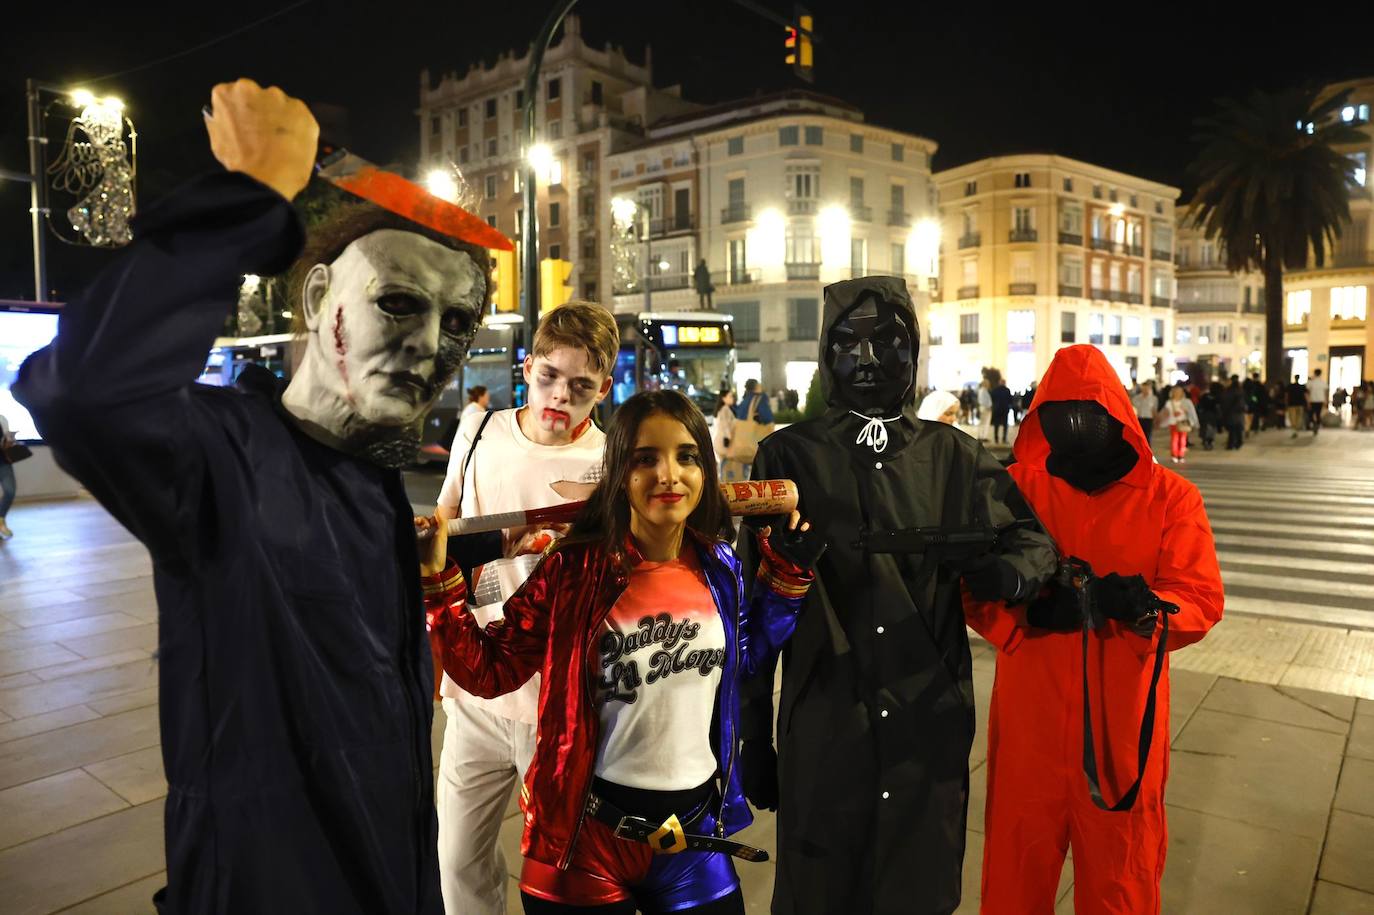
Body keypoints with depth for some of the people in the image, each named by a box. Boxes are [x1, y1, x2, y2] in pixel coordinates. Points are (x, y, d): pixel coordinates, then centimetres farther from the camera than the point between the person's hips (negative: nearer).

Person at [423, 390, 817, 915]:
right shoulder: (576, 569, -14)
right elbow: (489, 669, -10)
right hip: (589, 836, -3)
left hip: (698, 831, 4)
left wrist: (785, 572, 4)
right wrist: (438, 582, -22)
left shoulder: (718, 567, -3)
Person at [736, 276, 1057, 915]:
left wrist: (1007, 569, -23)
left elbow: (1028, 536, 2)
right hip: (822, 735, -2)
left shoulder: (952, 455, 5)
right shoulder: (790, 457, -2)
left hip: (930, 731, 2)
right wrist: (752, 733, 0)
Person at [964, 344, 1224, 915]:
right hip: (1030, 717, 0)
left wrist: (1146, 605, -30)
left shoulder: (1170, 497, -2)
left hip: (1124, 722, 0)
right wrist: (1033, 604, -28)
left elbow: (1201, 600, -9)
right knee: (1016, 865, 16)